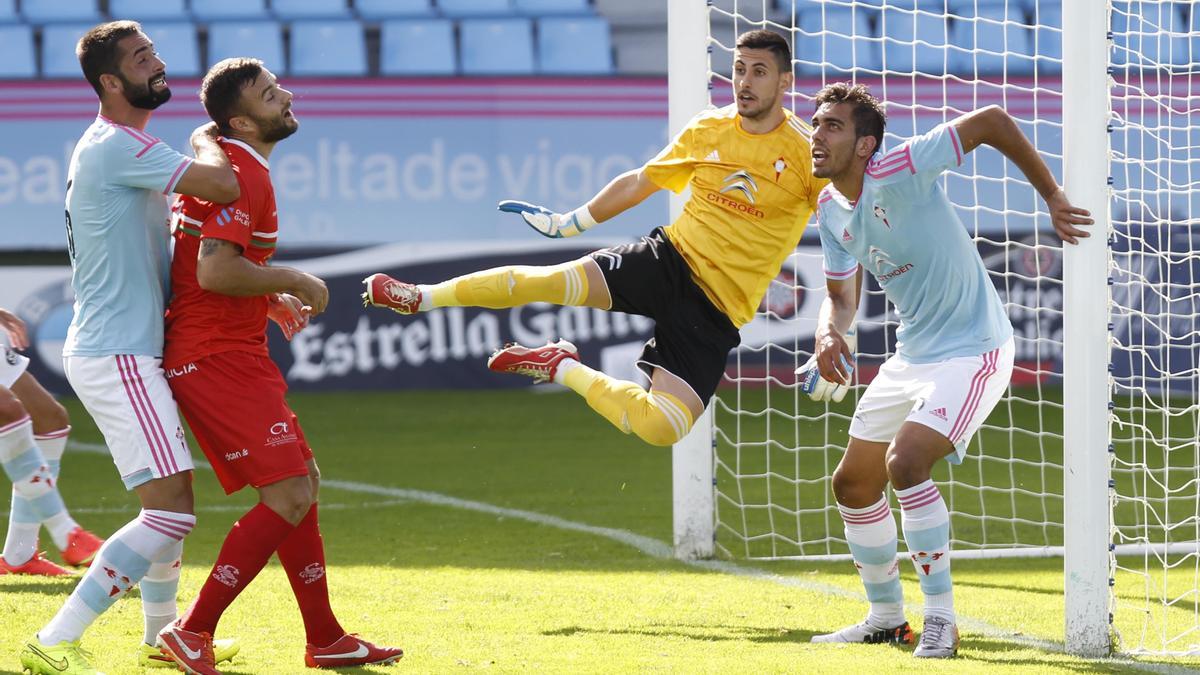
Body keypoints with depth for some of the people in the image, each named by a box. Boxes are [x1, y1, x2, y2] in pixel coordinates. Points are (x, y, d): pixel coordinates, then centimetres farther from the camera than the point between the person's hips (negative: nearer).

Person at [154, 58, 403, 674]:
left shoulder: (227, 165, 17)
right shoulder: (244, 173, -17)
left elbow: (212, 265, 27)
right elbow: (215, 272, -27)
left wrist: (267, 298, 22)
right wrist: (293, 282, -14)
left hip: (233, 354, 11)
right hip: (218, 359, -11)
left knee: (300, 485, 14)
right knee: (288, 496, -13)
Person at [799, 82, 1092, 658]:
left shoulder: (897, 173, -23)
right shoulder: (830, 210, 2)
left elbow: (992, 121, -26)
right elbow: (841, 294, 14)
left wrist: (1052, 198, -22)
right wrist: (829, 334, -9)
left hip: (972, 351, -9)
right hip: (912, 358, 9)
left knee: (905, 463, -27)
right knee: (853, 483, 13)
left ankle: (941, 620, -18)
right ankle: (886, 617, 31)